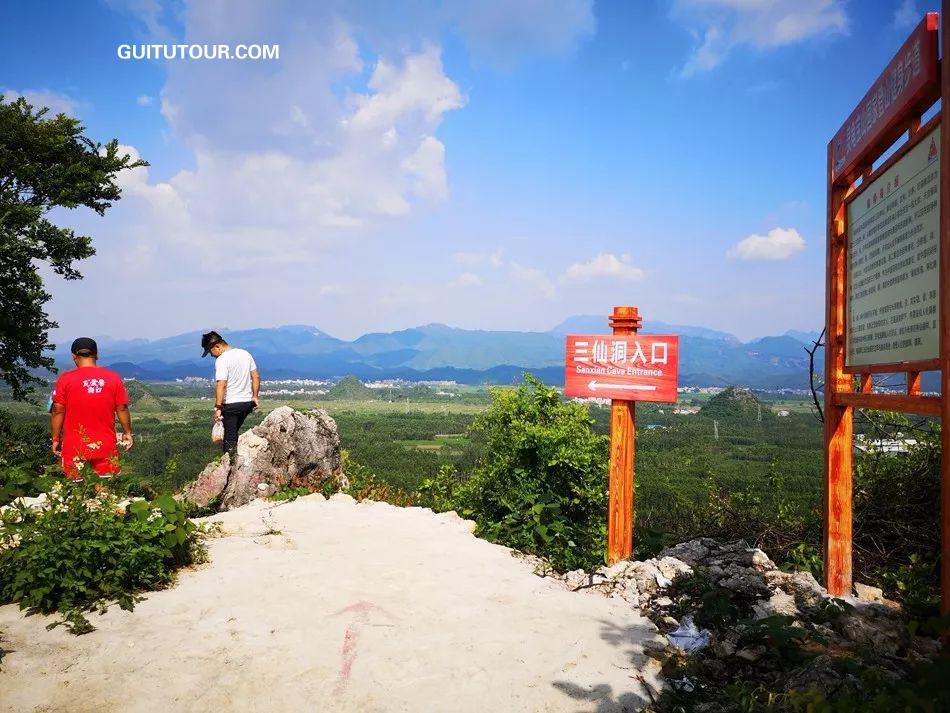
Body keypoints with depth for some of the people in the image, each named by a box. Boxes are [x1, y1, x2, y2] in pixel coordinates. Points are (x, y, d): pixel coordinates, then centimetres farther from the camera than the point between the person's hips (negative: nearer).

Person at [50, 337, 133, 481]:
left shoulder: (65, 379, -7)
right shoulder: (113, 378, -2)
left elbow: (58, 411, -5)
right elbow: (122, 409, 2)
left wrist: (56, 439, 6)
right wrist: (127, 432, 14)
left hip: (75, 447, -1)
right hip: (106, 445, 1)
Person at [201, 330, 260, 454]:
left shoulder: (222, 360, -15)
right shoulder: (245, 354, 7)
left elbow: (221, 385, -22)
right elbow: (256, 377, 10)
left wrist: (217, 407, -19)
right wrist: (255, 396, 17)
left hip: (231, 404, -7)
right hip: (248, 402, 7)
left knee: (230, 439, 2)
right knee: (234, 432, 21)